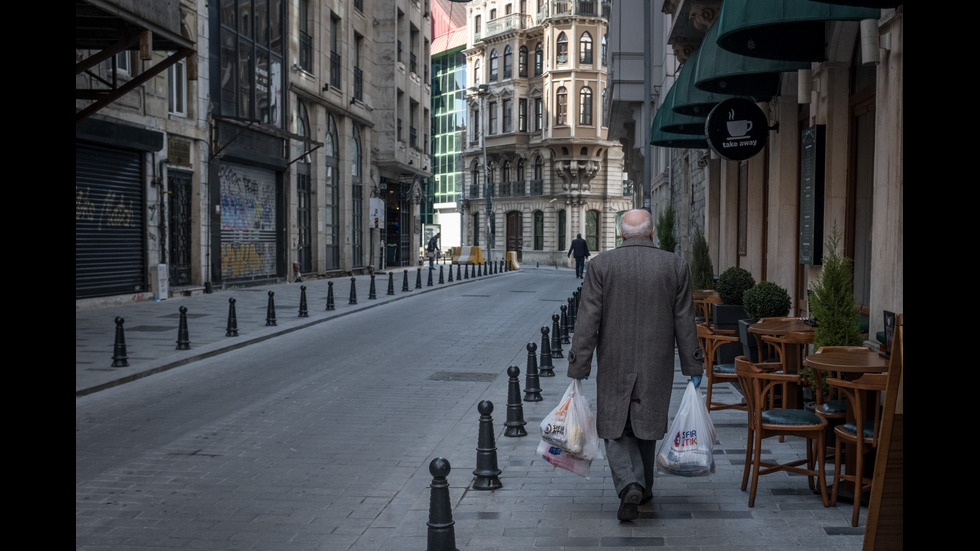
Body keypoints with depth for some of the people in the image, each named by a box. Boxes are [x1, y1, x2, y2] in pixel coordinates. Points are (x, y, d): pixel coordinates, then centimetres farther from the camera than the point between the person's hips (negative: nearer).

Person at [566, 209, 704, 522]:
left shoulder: (601, 265, -6)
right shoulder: (675, 266, -2)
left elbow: (587, 321, -8)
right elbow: (684, 323, 1)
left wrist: (579, 367, -3)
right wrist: (693, 366, 9)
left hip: (614, 365, -1)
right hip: (656, 366, 2)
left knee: (616, 428, 7)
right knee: (646, 425, 17)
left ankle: (630, 485, -13)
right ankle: (643, 489, 26)